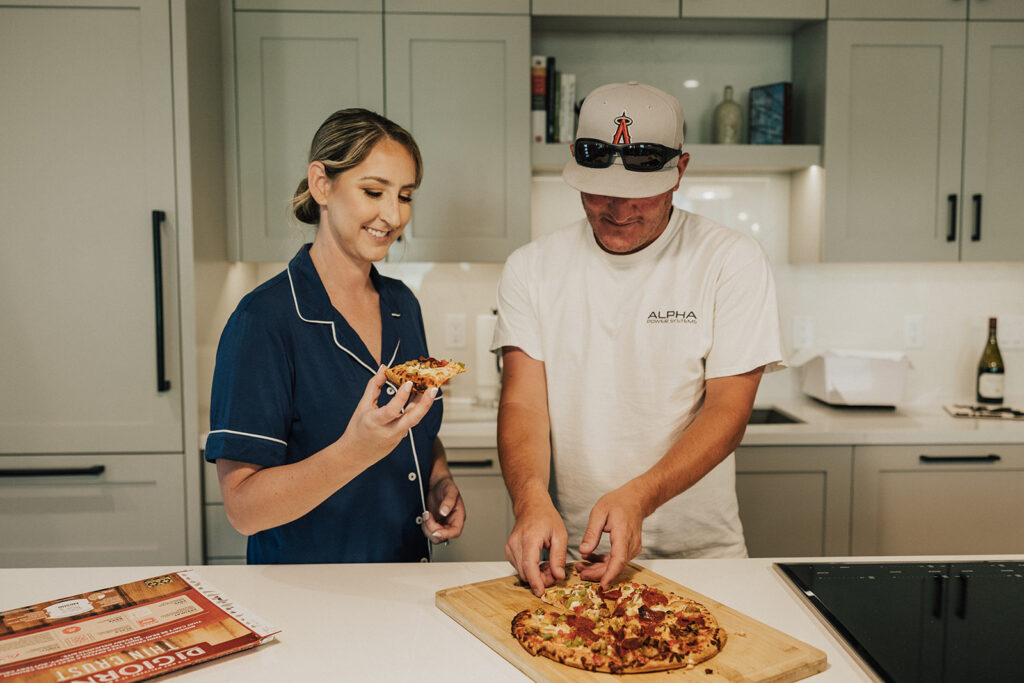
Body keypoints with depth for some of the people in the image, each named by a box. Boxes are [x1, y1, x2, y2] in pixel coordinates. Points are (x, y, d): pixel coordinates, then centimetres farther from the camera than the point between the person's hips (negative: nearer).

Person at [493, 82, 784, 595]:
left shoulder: (732, 260, -3)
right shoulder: (531, 267, 2)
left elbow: (728, 410, -8)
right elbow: (523, 403, -5)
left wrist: (637, 498, -23)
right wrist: (531, 501, -25)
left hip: (697, 549, -1)